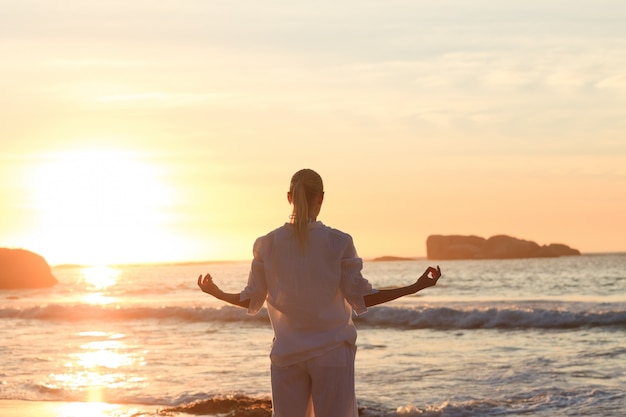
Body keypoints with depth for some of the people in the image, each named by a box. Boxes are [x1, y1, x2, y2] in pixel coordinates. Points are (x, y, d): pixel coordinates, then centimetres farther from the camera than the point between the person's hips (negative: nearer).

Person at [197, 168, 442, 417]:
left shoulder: (267, 245, -2)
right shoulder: (339, 242, -9)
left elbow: (252, 301, 4)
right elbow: (360, 299, -7)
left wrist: (216, 293, 24)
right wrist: (417, 287, -2)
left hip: (287, 353, 2)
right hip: (332, 351, -2)